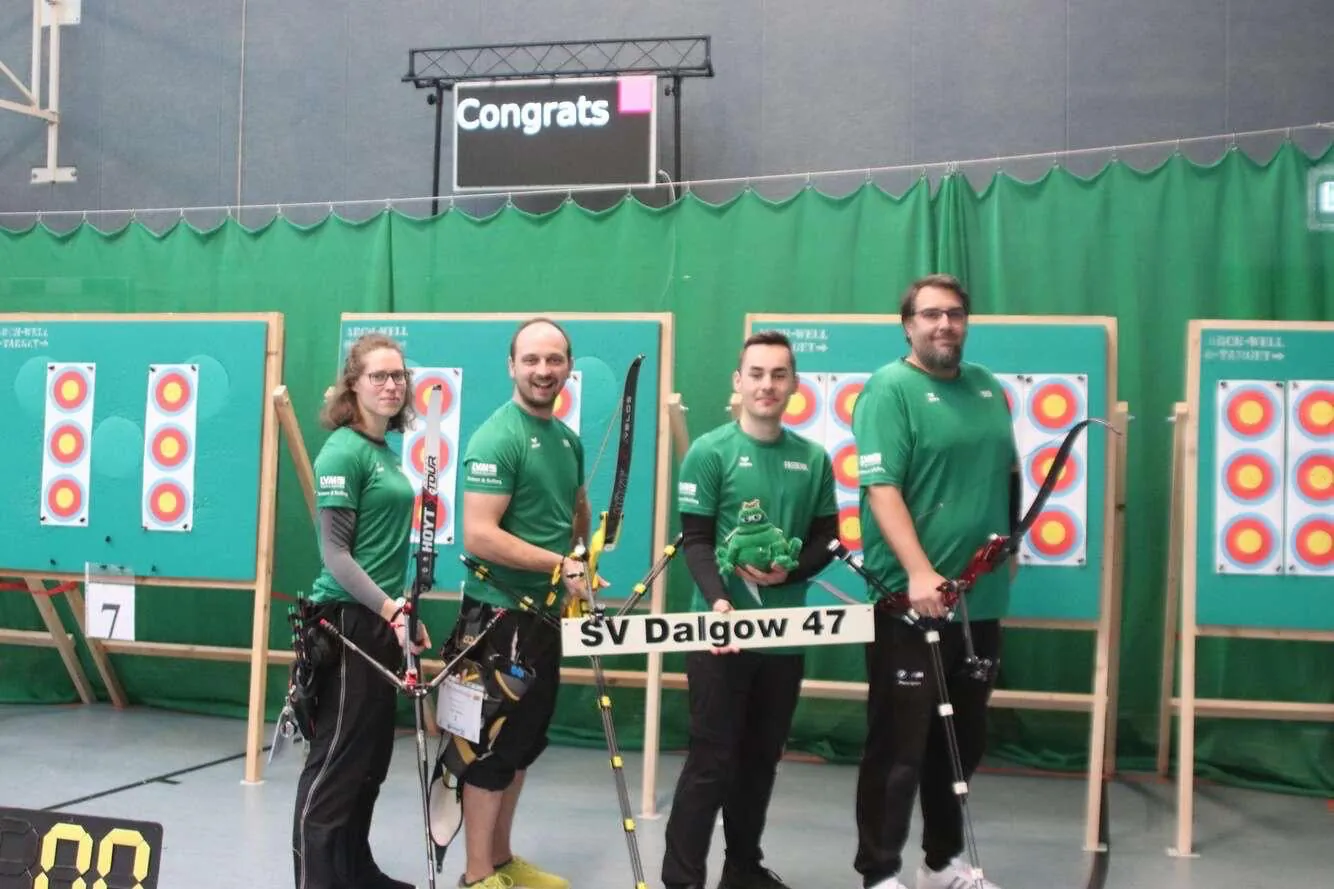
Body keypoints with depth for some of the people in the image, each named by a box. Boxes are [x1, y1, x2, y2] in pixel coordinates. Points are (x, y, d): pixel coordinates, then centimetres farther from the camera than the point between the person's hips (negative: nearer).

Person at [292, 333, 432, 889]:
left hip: (379, 621, 9)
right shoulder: (344, 451, -13)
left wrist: (402, 613, 21)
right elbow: (334, 553, -17)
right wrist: (387, 606, -28)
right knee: (335, 761, -3)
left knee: (370, 759, 16)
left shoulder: (386, 449, 13)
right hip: (347, 620, -9)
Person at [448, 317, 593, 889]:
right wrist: (561, 564, -21)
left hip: (543, 612, 9)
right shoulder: (497, 438, -17)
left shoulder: (568, 438, 10)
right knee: (492, 746, 1)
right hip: (499, 614, -9)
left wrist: (584, 557, 8)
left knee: (523, 742, 17)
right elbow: (478, 537, -25)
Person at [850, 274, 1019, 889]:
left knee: (962, 740, 18)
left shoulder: (987, 388, 13)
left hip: (981, 600, 7)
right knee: (898, 745, 1)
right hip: (911, 602, -7)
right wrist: (920, 572, -28)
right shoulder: (888, 389, -9)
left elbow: (1008, 475, 23)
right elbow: (881, 489, -19)